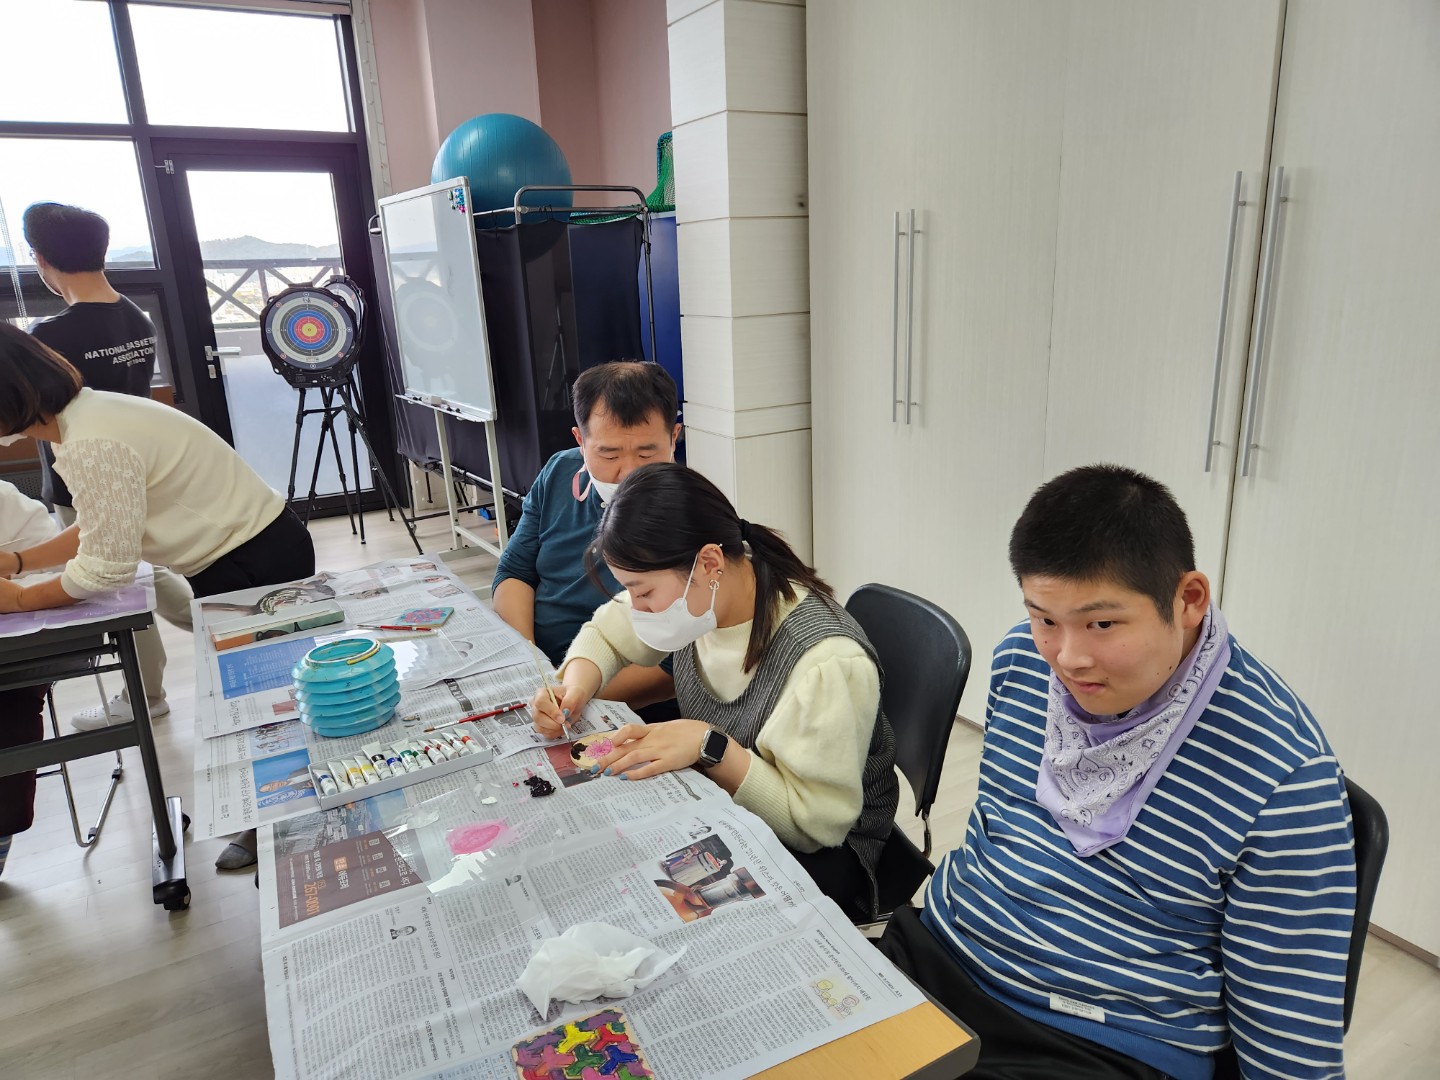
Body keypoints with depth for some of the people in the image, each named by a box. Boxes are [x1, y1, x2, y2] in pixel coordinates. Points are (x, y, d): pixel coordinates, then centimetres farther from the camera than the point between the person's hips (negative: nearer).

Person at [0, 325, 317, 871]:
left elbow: (105, 567, -18)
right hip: (238, 557, 10)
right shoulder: (87, 413, 4)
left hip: (260, 563, -10)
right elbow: (104, 526, 15)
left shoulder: (90, 445, -26)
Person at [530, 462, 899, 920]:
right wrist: (577, 683, -12)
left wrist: (711, 746, -35)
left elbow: (817, 824, -26)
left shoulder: (827, 661, -31)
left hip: (811, 856, -6)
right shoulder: (697, 594, -9)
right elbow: (606, 630, 9)